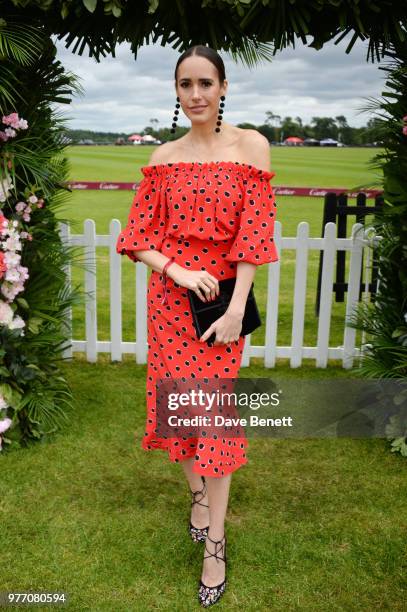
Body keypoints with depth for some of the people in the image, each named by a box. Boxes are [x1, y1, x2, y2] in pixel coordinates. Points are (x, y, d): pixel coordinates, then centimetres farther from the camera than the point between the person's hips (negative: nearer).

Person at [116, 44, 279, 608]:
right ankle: (198, 494, 38)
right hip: (170, 294, 3)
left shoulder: (251, 146, -3)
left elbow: (255, 232, -9)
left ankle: (215, 543, 16)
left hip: (223, 294, -3)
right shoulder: (163, 157, 5)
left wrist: (236, 309, -14)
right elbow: (137, 237, 4)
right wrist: (179, 271, -14)